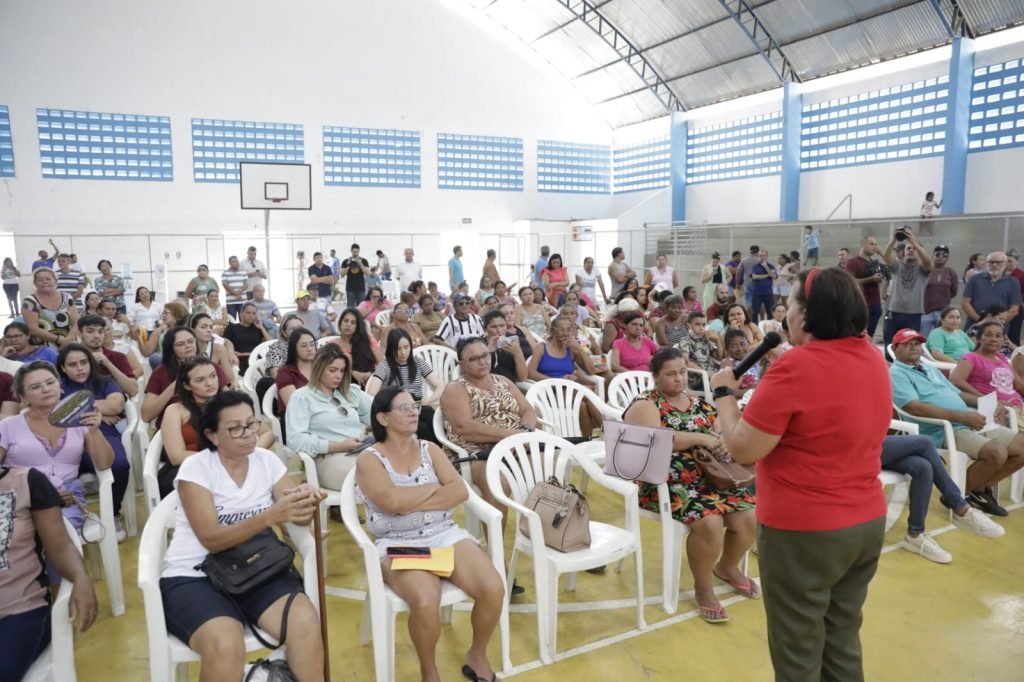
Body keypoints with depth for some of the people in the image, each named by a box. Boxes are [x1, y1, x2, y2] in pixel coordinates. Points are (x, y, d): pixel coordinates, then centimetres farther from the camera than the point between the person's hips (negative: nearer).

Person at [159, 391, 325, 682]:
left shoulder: (267, 460, 3)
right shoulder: (195, 467, -9)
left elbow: (296, 517, -2)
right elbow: (212, 539, -18)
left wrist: (306, 502, -26)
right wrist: (271, 516, -31)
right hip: (196, 576, -3)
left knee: (306, 622, -26)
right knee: (225, 644, -33)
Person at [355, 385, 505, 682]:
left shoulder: (429, 449, 11)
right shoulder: (369, 459, -2)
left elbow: (460, 491, -1)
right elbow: (392, 501, -19)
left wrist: (411, 503, -12)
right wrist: (436, 487, -5)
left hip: (446, 535, 4)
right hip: (398, 545, -4)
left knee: (493, 589, -19)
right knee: (425, 601, -33)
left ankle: (477, 657, 10)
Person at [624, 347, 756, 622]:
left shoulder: (700, 405, 14)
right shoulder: (645, 404, -6)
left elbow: (722, 433, 16)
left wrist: (725, 442, -9)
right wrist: (700, 438, -22)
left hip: (709, 477, 7)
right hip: (665, 483, -6)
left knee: (749, 516, -13)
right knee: (709, 522, -29)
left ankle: (727, 567, 19)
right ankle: (703, 587, -2)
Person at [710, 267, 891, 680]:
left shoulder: (798, 365, -23)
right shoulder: (872, 357, 1)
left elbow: (742, 449, -20)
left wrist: (724, 392, -6)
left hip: (803, 531, -7)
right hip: (867, 522, 8)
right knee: (842, 643, 22)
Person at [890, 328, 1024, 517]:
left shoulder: (931, 369, 24)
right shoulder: (896, 374, -6)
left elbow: (957, 393, 25)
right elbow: (915, 408, -20)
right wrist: (962, 416, -23)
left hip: (970, 424, 9)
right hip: (943, 432, -9)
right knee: (996, 453, -27)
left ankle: (980, 488, 13)